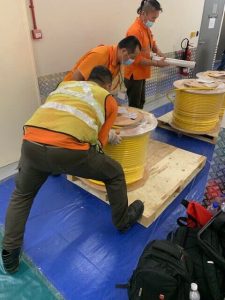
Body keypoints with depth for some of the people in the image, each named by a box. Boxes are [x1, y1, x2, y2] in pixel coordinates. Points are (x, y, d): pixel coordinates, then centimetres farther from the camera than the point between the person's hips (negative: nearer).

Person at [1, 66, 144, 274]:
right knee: (115, 174, 23)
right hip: (68, 149, -4)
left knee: (21, 196, 31)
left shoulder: (65, 84, 30)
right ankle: (123, 221, 43)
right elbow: (99, 141, 15)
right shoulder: (109, 100, 19)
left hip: (31, 143, 5)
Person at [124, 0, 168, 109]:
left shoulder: (146, 27, 8)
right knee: (134, 106, -3)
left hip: (141, 73, 10)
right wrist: (156, 63, -18)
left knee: (141, 103, 19)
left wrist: (157, 51, 4)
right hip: (134, 75, -10)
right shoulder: (135, 30, -21)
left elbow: (151, 42, 25)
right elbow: (137, 59, -23)